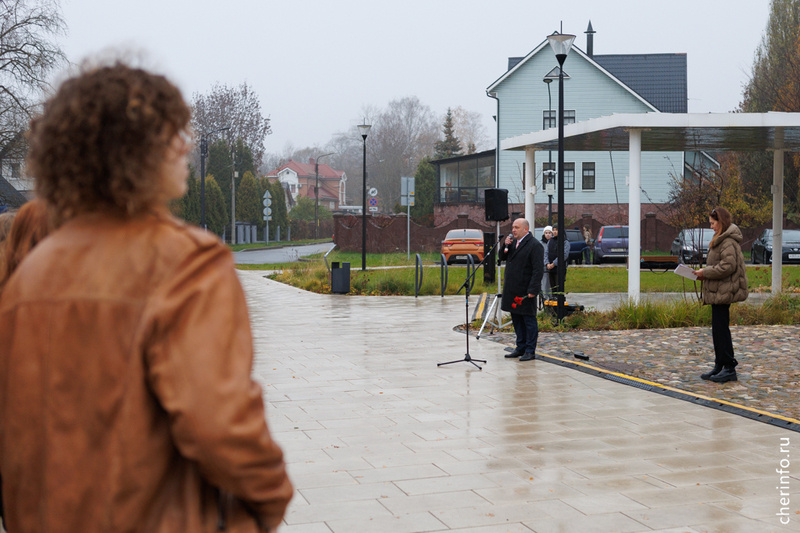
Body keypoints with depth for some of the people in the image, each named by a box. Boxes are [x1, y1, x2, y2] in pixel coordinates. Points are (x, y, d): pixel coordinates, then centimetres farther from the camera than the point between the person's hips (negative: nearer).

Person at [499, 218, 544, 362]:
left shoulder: (535, 245, -13)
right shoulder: (513, 242, 13)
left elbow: (538, 270, -16)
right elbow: (502, 258, 18)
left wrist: (533, 290, -21)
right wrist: (505, 246, -1)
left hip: (526, 290, -8)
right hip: (512, 290, 8)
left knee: (529, 320, 0)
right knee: (517, 320, 14)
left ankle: (530, 351, 5)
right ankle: (521, 348, 24)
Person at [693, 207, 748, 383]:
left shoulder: (728, 242, -16)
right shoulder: (722, 239, 17)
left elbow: (727, 267, -24)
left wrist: (705, 273, -15)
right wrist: (705, 273, 8)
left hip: (723, 291, -11)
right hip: (718, 291, 11)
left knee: (721, 329, -7)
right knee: (718, 330, 14)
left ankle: (729, 368, -3)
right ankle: (720, 366, 20)